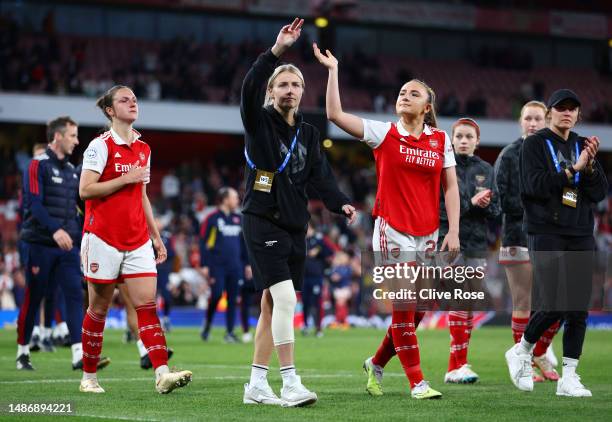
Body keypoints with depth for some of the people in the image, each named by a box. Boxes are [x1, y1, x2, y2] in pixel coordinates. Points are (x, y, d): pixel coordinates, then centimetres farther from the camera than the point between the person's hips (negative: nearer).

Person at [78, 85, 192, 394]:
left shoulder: (143, 149, 15)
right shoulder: (101, 146, -5)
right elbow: (85, 189, -14)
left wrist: (155, 235, 18)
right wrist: (126, 179, -16)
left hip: (137, 239, 5)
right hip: (103, 237, -5)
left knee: (147, 305, -7)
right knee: (99, 308, 2)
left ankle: (162, 374, -17)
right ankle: (88, 377, 14)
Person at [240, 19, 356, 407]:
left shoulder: (309, 134, 14)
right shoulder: (259, 122, -3)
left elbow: (321, 175, 5)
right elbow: (250, 89, -23)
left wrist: (340, 203, -13)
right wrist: (276, 51, -33)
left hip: (295, 226, 6)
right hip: (263, 221, -6)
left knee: (272, 305, 8)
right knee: (285, 299, -17)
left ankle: (257, 385, 14)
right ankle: (290, 383, -15)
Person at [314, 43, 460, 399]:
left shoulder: (441, 140, 5)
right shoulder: (383, 134, -1)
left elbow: (451, 188, 6)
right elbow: (335, 114, -9)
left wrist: (453, 232, -2)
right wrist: (333, 70, -10)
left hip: (428, 233, 3)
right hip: (393, 231, -3)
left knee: (415, 311, 7)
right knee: (404, 308, -7)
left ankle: (377, 363, 28)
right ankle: (417, 382, 0)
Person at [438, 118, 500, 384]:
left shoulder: (485, 170, 13)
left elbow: (496, 208, 11)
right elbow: (438, 206, -8)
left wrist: (485, 204, -11)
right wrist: (470, 203, -17)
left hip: (477, 243, 5)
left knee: (470, 306, 5)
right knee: (460, 301, -14)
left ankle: (455, 366, 10)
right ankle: (458, 365, -12)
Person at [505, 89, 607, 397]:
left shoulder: (583, 146, 14)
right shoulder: (535, 144, 1)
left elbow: (600, 192, 6)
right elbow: (536, 184, -14)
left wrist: (590, 165, -11)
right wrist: (574, 168, -17)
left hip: (580, 235, 5)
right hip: (546, 234, -5)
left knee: (579, 308, -2)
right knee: (554, 305, -14)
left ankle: (569, 377, 3)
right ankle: (521, 351, 11)